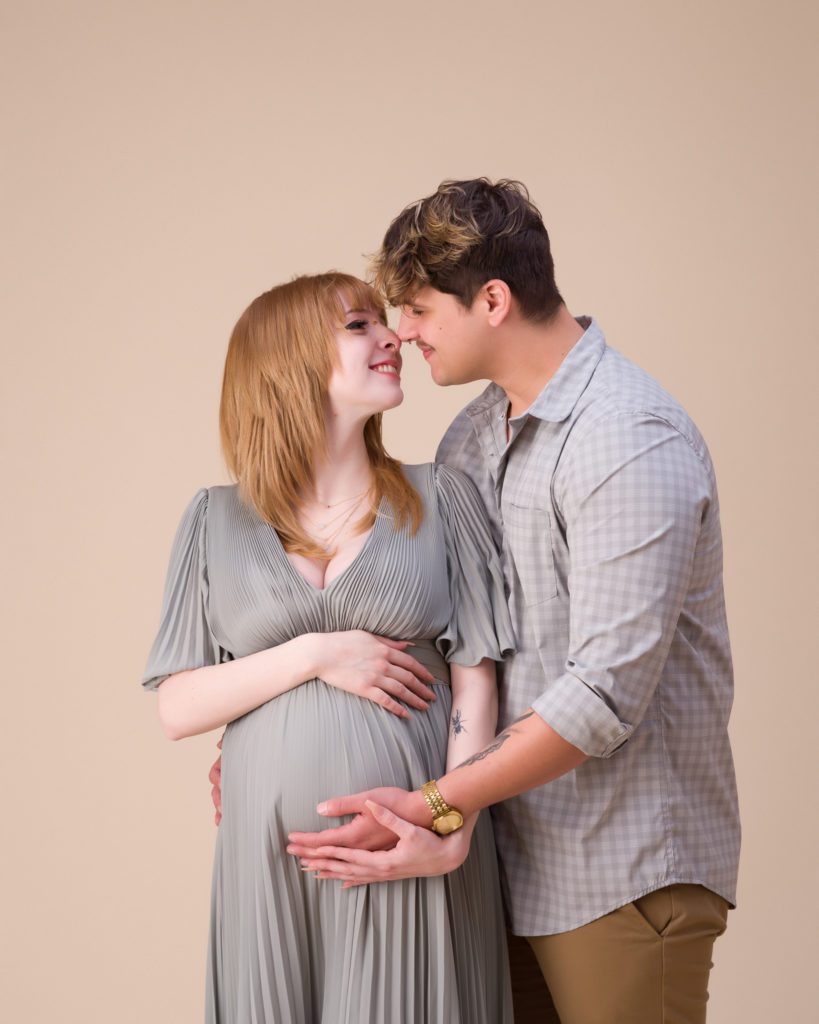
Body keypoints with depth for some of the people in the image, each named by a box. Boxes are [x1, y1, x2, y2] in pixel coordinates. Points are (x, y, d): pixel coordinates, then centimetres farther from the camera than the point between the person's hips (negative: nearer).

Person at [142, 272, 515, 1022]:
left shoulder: (439, 497, 5)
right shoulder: (217, 521, 6)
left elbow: (474, 682, 0)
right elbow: (176, 709, 2)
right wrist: (314, 656, -10)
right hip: (272, 855, 0)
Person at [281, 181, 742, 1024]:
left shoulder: (633, 442, -19)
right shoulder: (471, 438, 9)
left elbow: (605, 695, -23)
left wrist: (431, 806, -18)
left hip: (624, 871, -7)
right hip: (512, 856, 8)